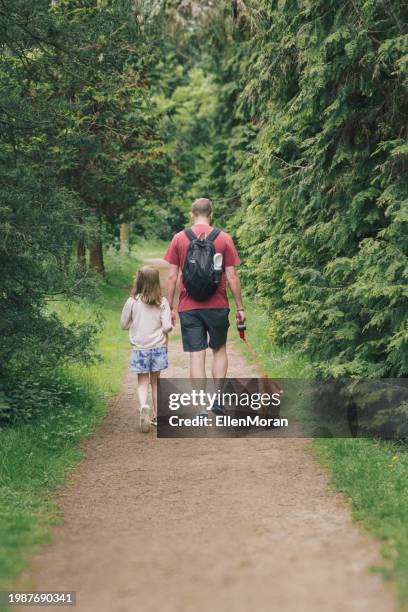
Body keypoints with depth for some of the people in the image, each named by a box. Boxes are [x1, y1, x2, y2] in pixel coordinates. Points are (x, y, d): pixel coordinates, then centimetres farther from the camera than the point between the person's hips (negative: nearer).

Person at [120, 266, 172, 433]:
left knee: (142, 382, 5)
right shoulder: (162, 302, -8)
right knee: (155, 381, 16)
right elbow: (167, 326, -11)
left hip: (139, 349, -2)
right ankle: (156, 415, 20)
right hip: (158, 347, 2)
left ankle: (144, 406, -23)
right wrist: (169, 327, 12)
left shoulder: (132, 302, -9)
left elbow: (124, 325, 0)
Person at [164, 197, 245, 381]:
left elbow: (172, 277, 0)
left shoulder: (179, 238, 1)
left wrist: (170, 307, 7)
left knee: (196, 356, 2)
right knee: (219, 350, 16)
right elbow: (232, 277, -2)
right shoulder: (224, 238, -1)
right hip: (218, 306, 0)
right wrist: (240, 307, 5)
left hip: (189, 308, 0)